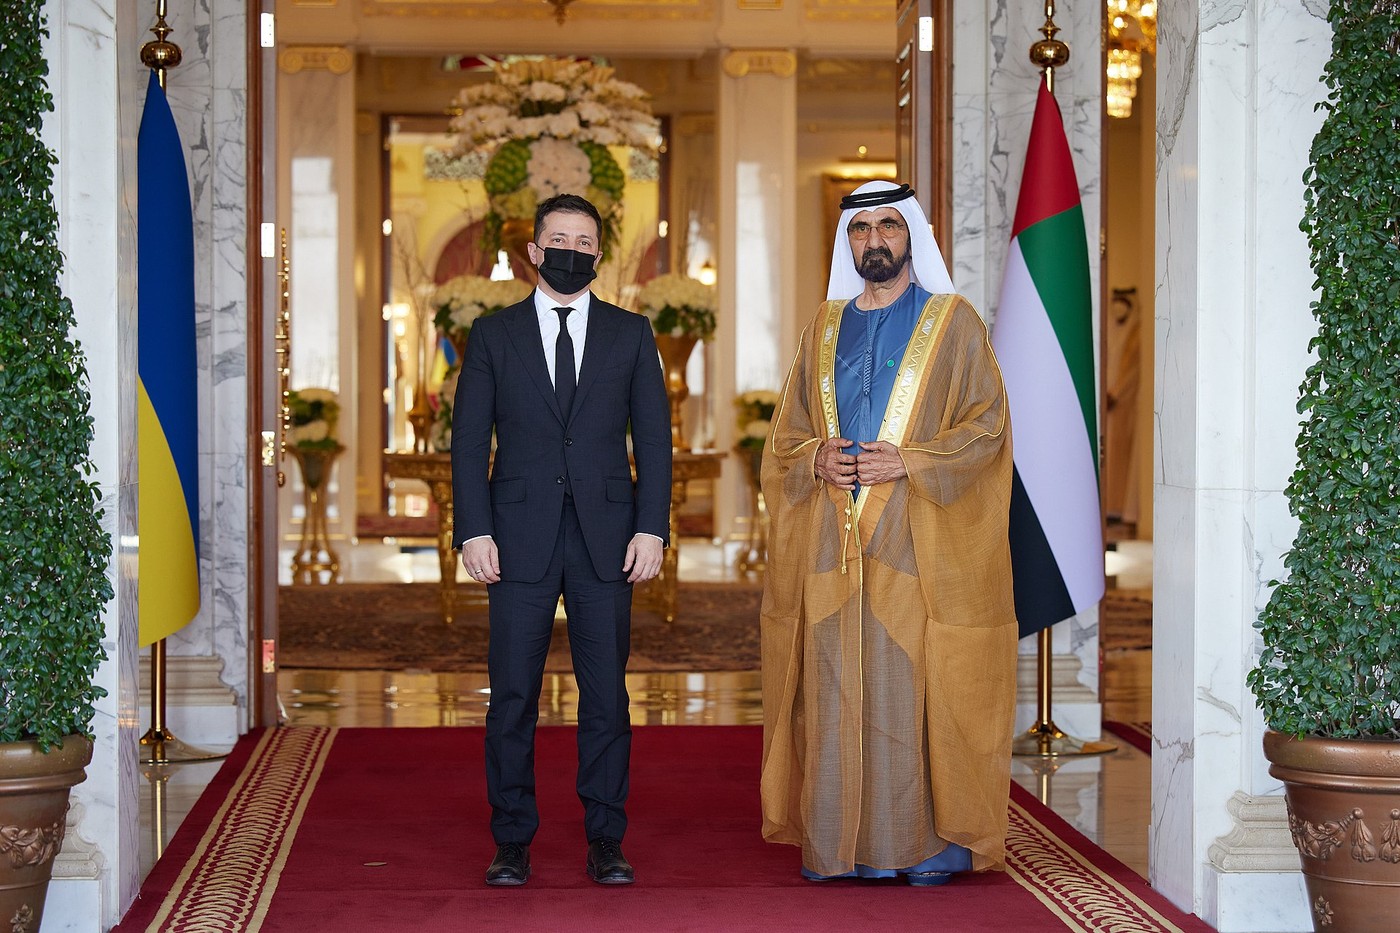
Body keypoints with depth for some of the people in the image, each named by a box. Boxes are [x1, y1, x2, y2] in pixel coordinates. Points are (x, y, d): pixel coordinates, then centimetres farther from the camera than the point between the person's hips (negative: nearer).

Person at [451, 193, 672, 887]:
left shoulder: (631, 334, 9)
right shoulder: (493, 335, 7)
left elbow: (654, 437, 6)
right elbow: (468, 440, 5)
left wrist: (651, 528, -3)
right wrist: (473, 531, -5)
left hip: (605, 539, 1)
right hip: (520, 538, 0)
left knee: (606, 693, 3)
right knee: (512, 694, 1)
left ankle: (605, 842, 11)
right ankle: (512, 842, 10)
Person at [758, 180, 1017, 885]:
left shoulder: (953, 323, 4)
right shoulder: (825, 327, 16)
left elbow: (988, 424, -2)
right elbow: (785, 433, 17)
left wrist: (907, 462, -13)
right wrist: (816, 459, -4)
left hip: (917, 542, -3)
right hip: (831, 543, 4)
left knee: (913, 689, -6)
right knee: (834, 689, 1)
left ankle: (925, 841, 2)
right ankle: (833, 844, 7)